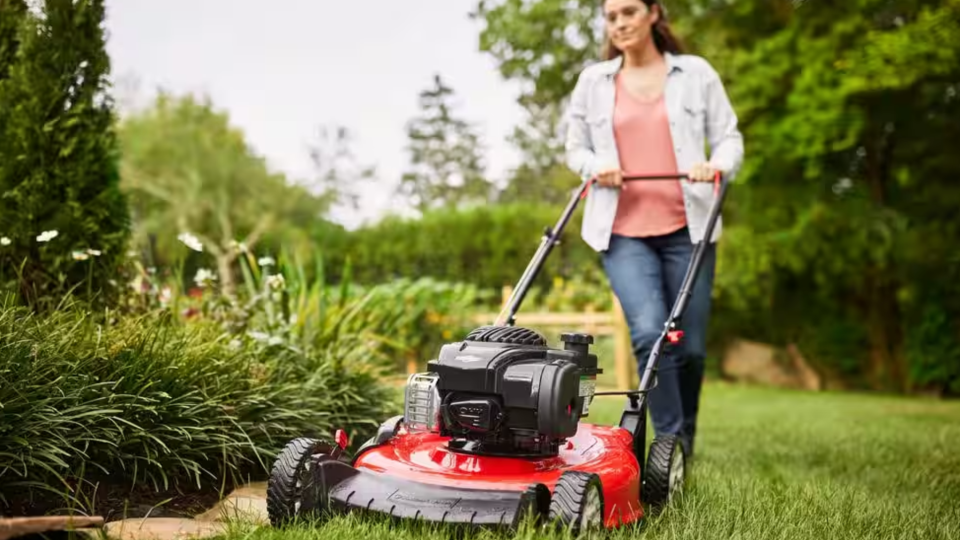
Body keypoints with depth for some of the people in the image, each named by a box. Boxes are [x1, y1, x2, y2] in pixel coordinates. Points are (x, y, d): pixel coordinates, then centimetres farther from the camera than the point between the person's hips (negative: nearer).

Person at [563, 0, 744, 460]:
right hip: (623, 231, 0)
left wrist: (715, 167, -12)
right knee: (649, 333, -20)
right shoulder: (593, 80, 11)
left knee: (689, 346, 4)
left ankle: (684, 440, 29)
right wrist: (596, 167, -5)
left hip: (686, 228, 1)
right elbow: (575, 148, 17)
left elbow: (729, 138, 10)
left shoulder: (696, 73, 10)